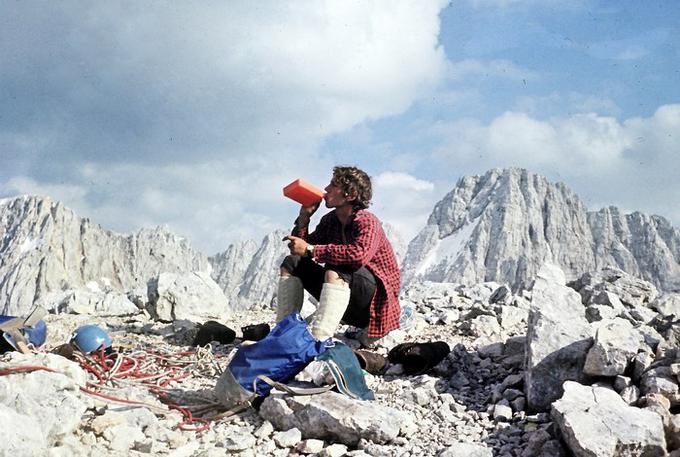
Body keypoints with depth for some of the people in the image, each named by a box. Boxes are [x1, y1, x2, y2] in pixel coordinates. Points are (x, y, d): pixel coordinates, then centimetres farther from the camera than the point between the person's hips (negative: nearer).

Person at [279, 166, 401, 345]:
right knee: (291, 263, 3)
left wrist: (310, 250, -35)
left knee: (336, 270, -37)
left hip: (375, 300, -8)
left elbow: (359, 255, -40)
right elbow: (300, 247, 5)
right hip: (342, 301, 8)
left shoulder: (367, 221, -18)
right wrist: (304, 215, -7)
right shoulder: (330, 220, 6)